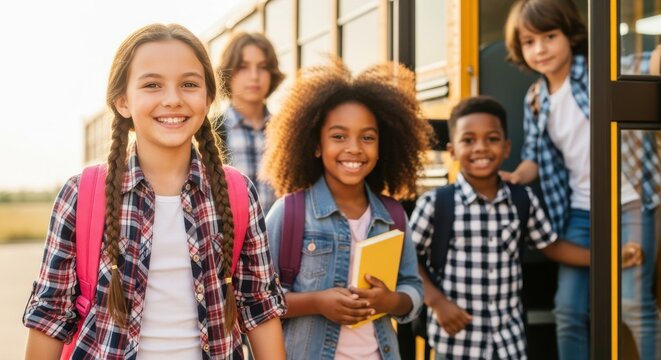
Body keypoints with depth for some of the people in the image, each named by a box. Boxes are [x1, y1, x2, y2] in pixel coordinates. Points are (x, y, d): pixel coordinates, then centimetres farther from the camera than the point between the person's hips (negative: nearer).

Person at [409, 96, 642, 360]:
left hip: (509, 335, 4)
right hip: (457, 338, -3)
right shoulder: (435, 203, -12)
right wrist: (437, 302, -13)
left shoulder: (523, 200, 0)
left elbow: (552, 246, 11)